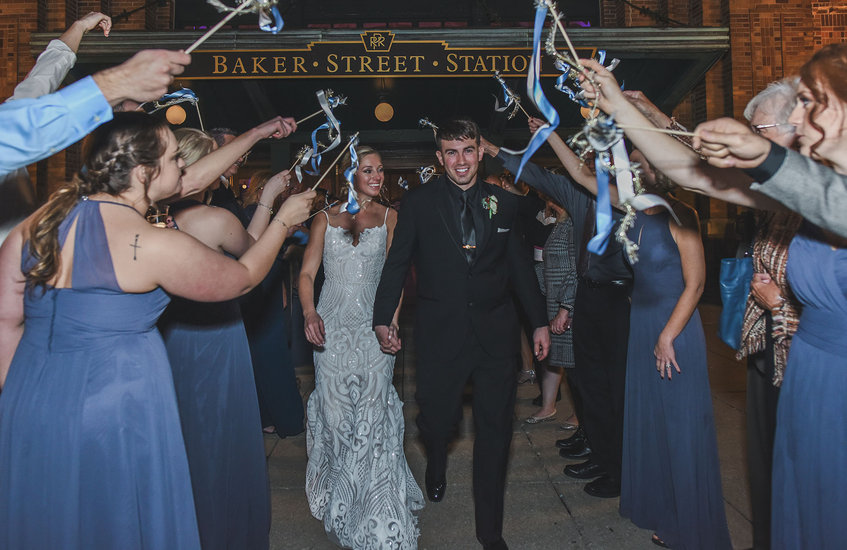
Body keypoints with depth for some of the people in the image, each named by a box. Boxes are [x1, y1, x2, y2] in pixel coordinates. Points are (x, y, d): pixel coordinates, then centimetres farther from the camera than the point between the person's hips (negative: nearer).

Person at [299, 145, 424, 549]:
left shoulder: (389, 217, 7)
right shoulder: (326, 218, 7)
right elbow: (307, 272, 3)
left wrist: (392, 322, -11)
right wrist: (309, 313, -15)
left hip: (373, 326, -1)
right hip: (332, 325, 1)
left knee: (372, 415, 0)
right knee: (335, 413, 7)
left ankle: (378, 517, 15)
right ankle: (341, 504, 27)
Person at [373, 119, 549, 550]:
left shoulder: (504, 203, 7)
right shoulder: (418, 203, 1)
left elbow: (520, 266, 12)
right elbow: (397, 263, 3)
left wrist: (540, 321, 12)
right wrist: (383, 319, -4)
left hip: (495, 332, 2)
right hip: (439, 333, -1)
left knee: (495, 432, 7)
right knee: (436, 420, 5)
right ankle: (437, 465, 46)